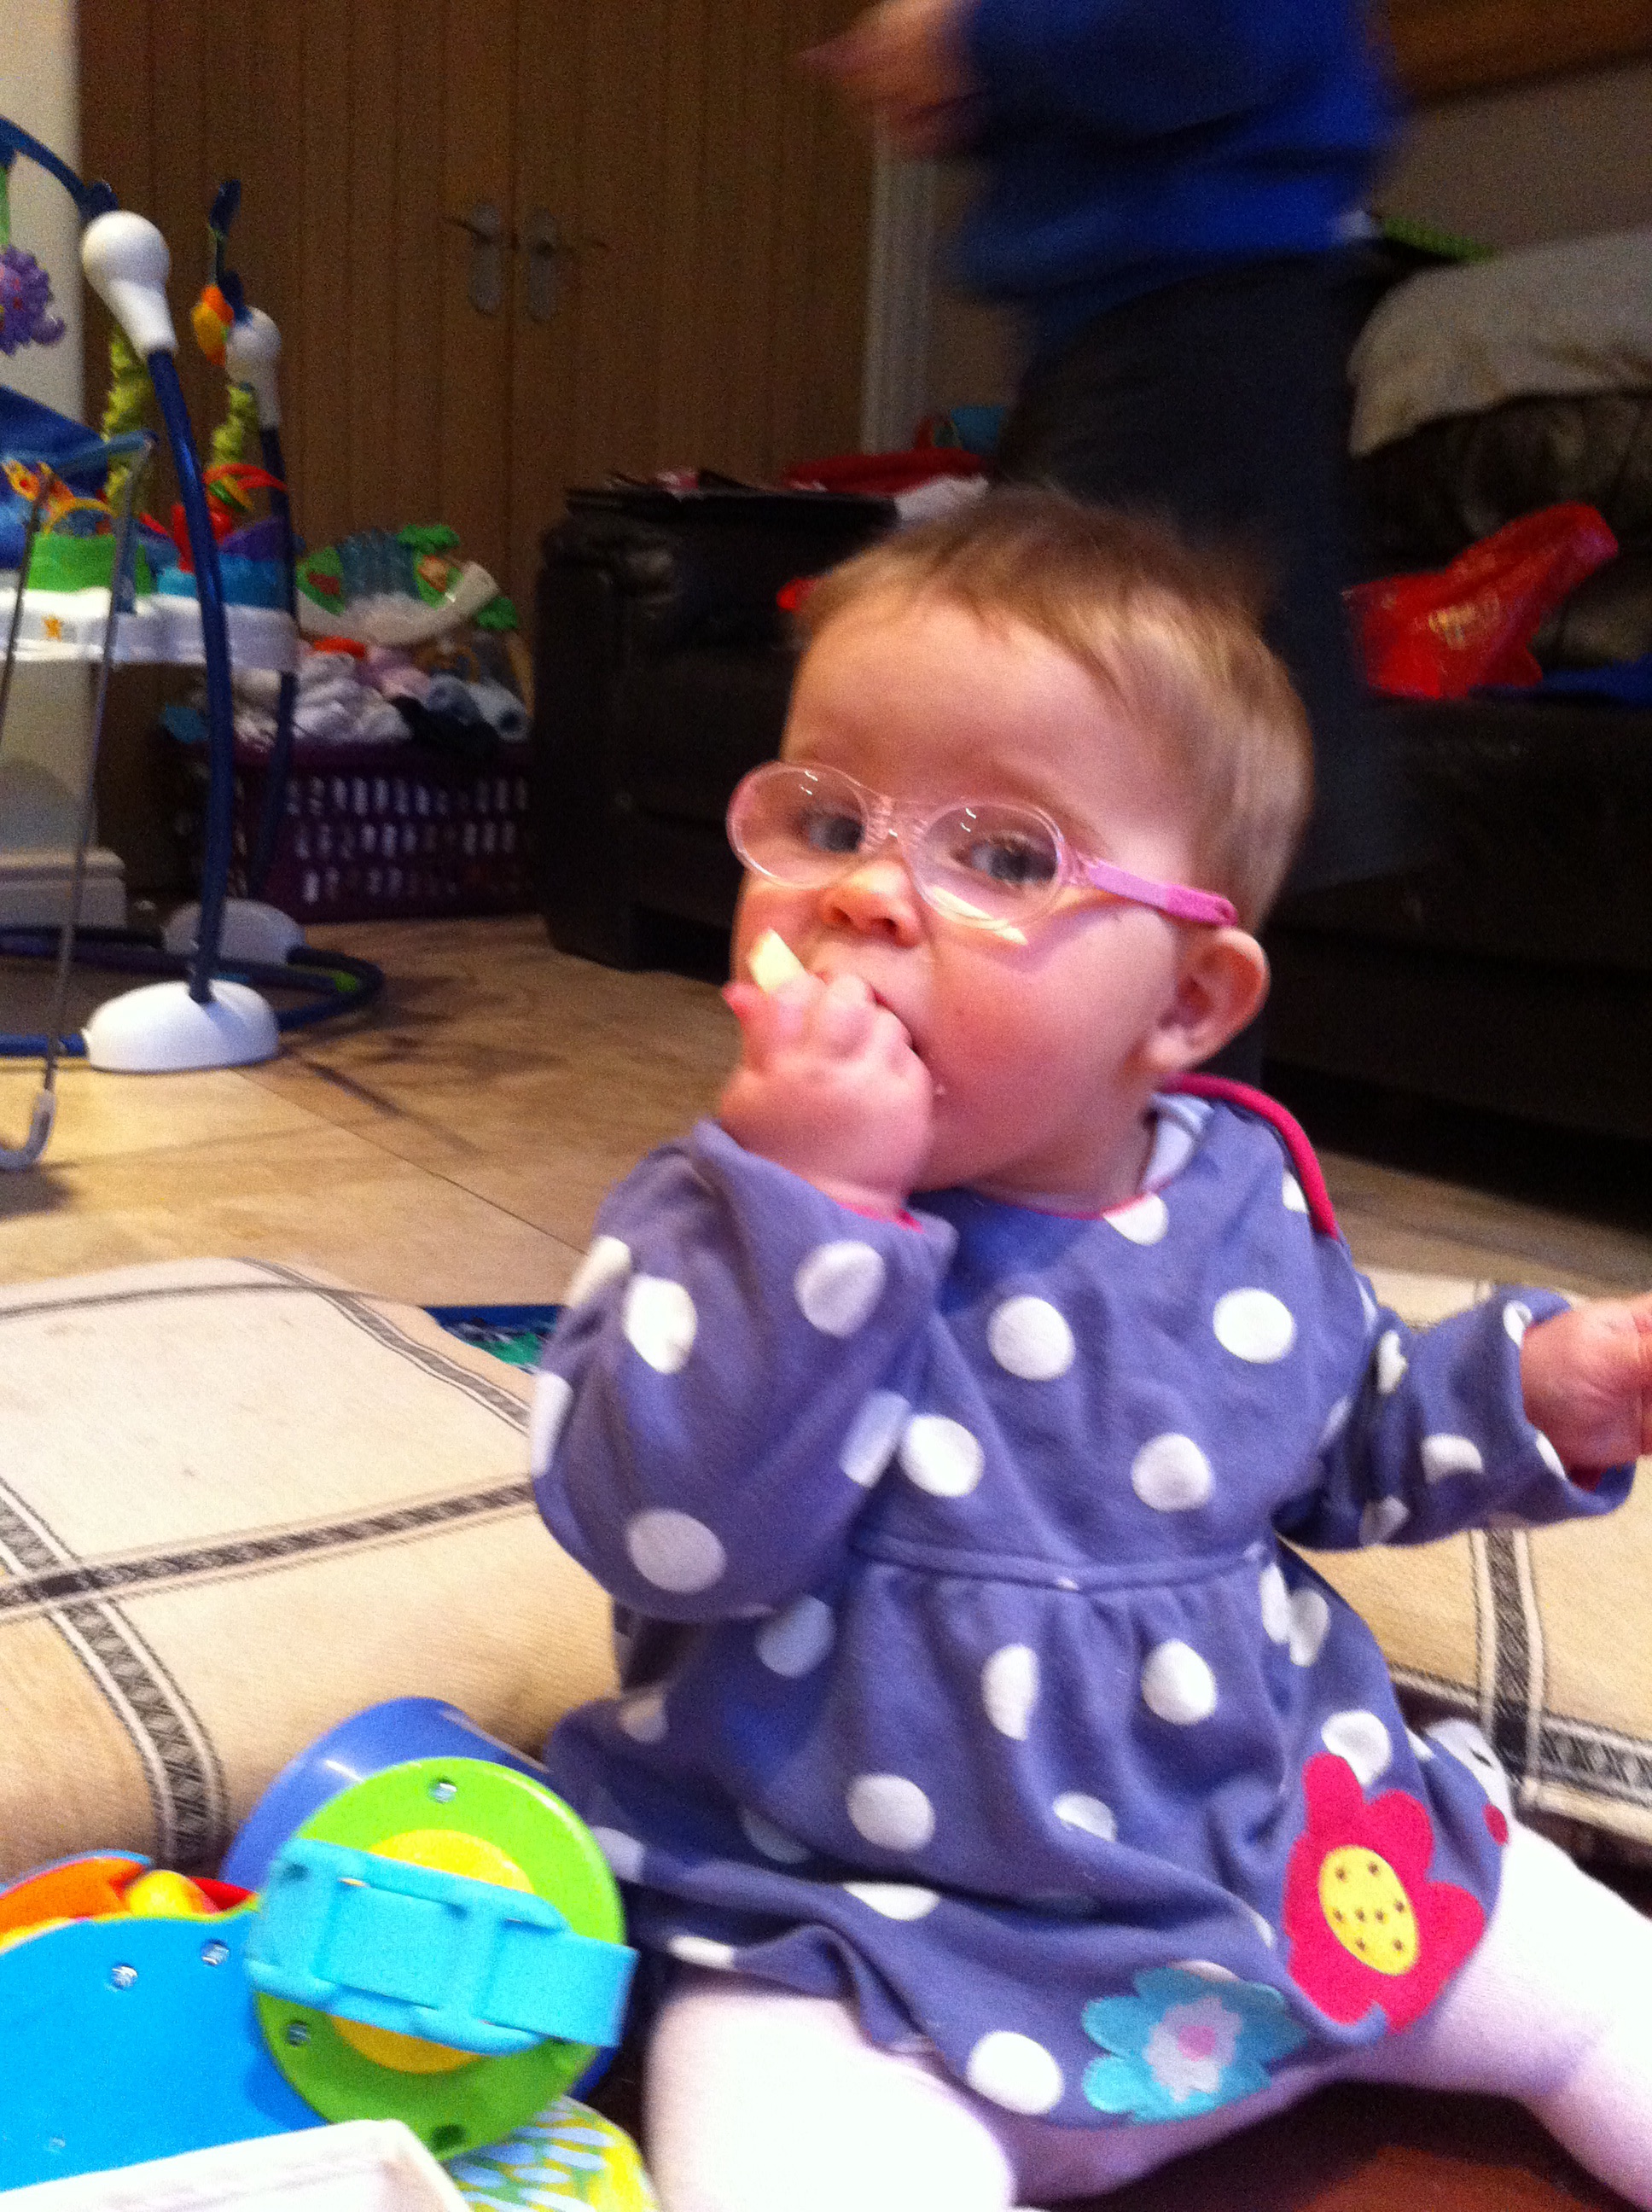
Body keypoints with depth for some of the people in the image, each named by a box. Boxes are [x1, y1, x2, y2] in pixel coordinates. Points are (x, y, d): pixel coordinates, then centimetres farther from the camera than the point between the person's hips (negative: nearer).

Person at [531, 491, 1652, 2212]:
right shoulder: (729, 1213, -14)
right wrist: (809, 1200, -36)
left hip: (1294, 1861, 5)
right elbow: (665, 1533, -30)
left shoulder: (1246, 1190, -1)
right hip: (865, 1942, -4)